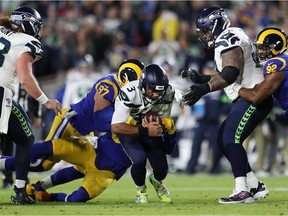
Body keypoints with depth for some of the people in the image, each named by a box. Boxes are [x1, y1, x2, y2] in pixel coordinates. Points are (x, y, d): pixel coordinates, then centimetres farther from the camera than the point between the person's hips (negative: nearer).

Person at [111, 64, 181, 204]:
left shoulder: (167, 93, -23)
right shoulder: (129, 94, -37)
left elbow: (164, 119, -8)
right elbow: (115, 127, -40)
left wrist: (160, 126, -34)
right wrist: (145, 131, -46)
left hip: (150, 127, 4)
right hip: (127, 129, -4)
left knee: (161, 170, -8)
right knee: (139, 159, -28)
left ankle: (157, 182, 33)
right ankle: (141, 190, 7)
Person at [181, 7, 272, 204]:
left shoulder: (229, 40, -13)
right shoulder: (226, 42, 20)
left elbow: (230, 73, -29)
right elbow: (226, 78, 27)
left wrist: (204, 89, -38)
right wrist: (201, 79, 21)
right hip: (247, 99, 11)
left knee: (231, 140, -17)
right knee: (224, 141, 10)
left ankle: (242, 191, -20)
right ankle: (255, 187, 13)